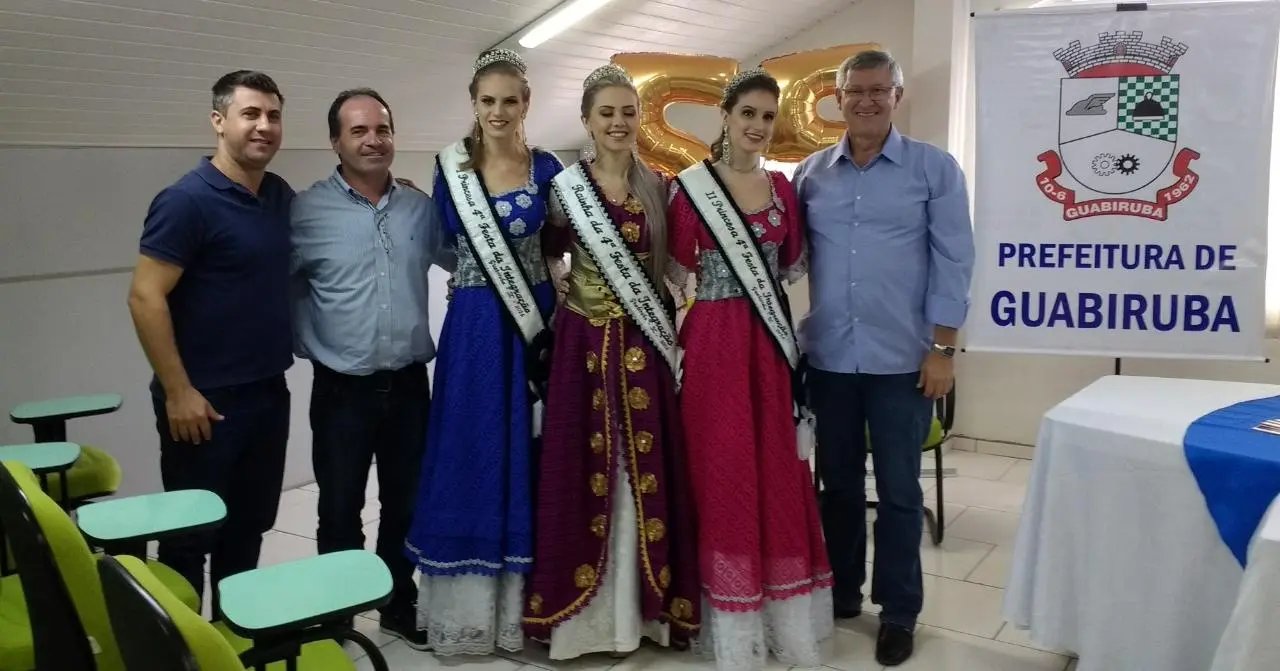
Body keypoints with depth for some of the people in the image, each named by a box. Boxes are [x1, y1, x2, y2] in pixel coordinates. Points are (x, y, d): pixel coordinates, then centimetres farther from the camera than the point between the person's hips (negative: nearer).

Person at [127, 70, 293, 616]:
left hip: (269, 392, 7)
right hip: (206, 399, -7)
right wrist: (179, 391, -18)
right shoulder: (187, 200, -15)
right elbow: (145, 297, -17)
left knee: (249, 527, 17)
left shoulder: (283, 196, 6)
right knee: (191, 534, 7)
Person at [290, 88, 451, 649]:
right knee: (340, 511, 9)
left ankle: (400, 606, 34)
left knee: (405, 504, 16)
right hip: (342, 388, -3)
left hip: (409, 383, 3)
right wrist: (308, 344, -6)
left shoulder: (421, 207, 3)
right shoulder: (307, 211, -7)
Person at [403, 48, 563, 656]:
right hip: (474, 327, -1)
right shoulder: (452, 166, 0)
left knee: (527, 456, 7)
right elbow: (447, 246, 8)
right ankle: (467, 611, 18)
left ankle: (520, 606, 21)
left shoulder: (546, 167, 3)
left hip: (534, 319, 1)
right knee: (470, 455, 4)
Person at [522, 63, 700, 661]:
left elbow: (671, 264, 12)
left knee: (645, 472, 5)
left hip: (645, 346, 2)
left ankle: (643, 603, 19)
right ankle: (586, 607, 15)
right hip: (586, 344, -2)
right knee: (586, 471, 2)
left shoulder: (658, 188, 7)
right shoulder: (565, 187, 0)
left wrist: (666, 323, 3)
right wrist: (557, 295, -6)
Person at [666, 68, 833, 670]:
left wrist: (757, 281, 5)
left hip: (770, 341, 4)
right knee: (724, 472, 2)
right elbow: (679, 270, 0)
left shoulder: (782, 187, 9)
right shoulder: (691, 186, -4)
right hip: (715, 342, -4)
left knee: (779, 471, 8)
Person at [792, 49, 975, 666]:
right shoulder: (810, 174, 7)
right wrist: (787, 339, 2)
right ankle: (840, 590, 30)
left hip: (900, 359, -2)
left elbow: (953, 261, -3)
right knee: (838, 482, 14)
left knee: (898, 489, 6)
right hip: (827, 357, 3)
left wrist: (942, 348, -7)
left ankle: (898, 611, 21)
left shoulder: (935, 169, -1)